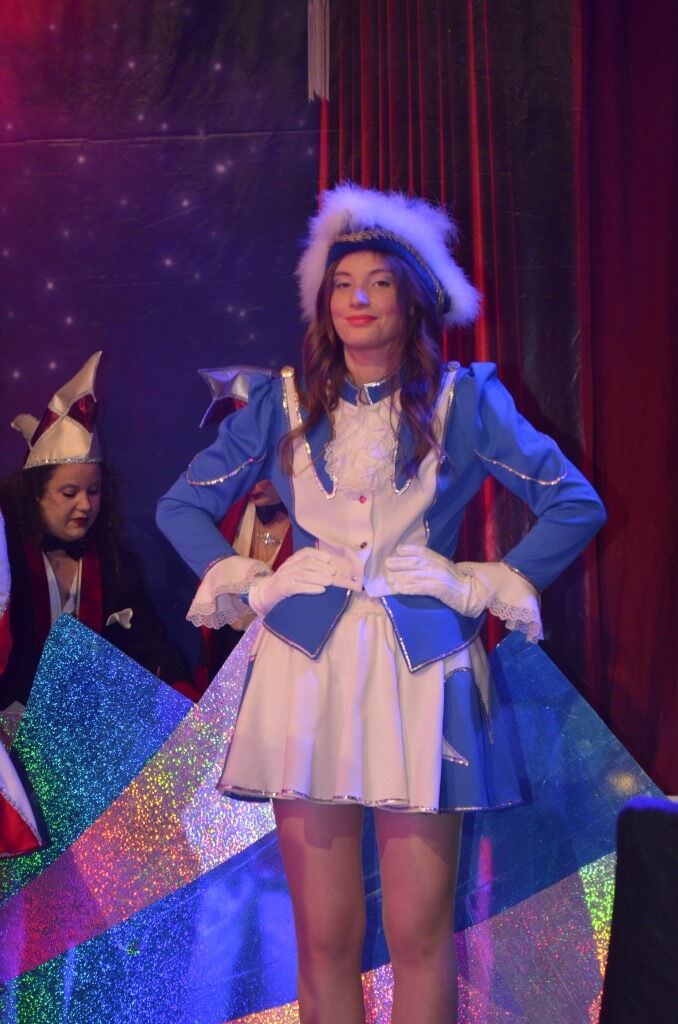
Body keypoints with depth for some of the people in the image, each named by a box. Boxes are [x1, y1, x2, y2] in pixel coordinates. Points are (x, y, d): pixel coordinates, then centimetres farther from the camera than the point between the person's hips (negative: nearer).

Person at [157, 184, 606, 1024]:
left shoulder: (462, 399, 6)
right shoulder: (285, 402, 11)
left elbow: (576, 503, 8)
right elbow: (182, 504, 18)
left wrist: (493, 585, 3)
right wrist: (241, 581, 5)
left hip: (421, 664, -1)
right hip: (308, 664, 1)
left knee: (420, 935, 0)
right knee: (325, 936, 4)